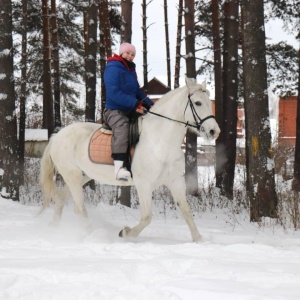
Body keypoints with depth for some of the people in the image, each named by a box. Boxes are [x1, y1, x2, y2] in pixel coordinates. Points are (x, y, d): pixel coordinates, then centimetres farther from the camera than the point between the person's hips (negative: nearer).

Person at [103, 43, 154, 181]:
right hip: (114, 110, -10)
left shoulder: (131, 71, 18)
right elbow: (114, 93, -23)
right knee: (122, 127, -37)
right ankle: (119, 167, -48)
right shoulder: (113, 68, -11)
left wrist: (149, 104, 2)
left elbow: (138, 92, 21)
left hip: (130, 111, 10)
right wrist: (135, 104, -27)